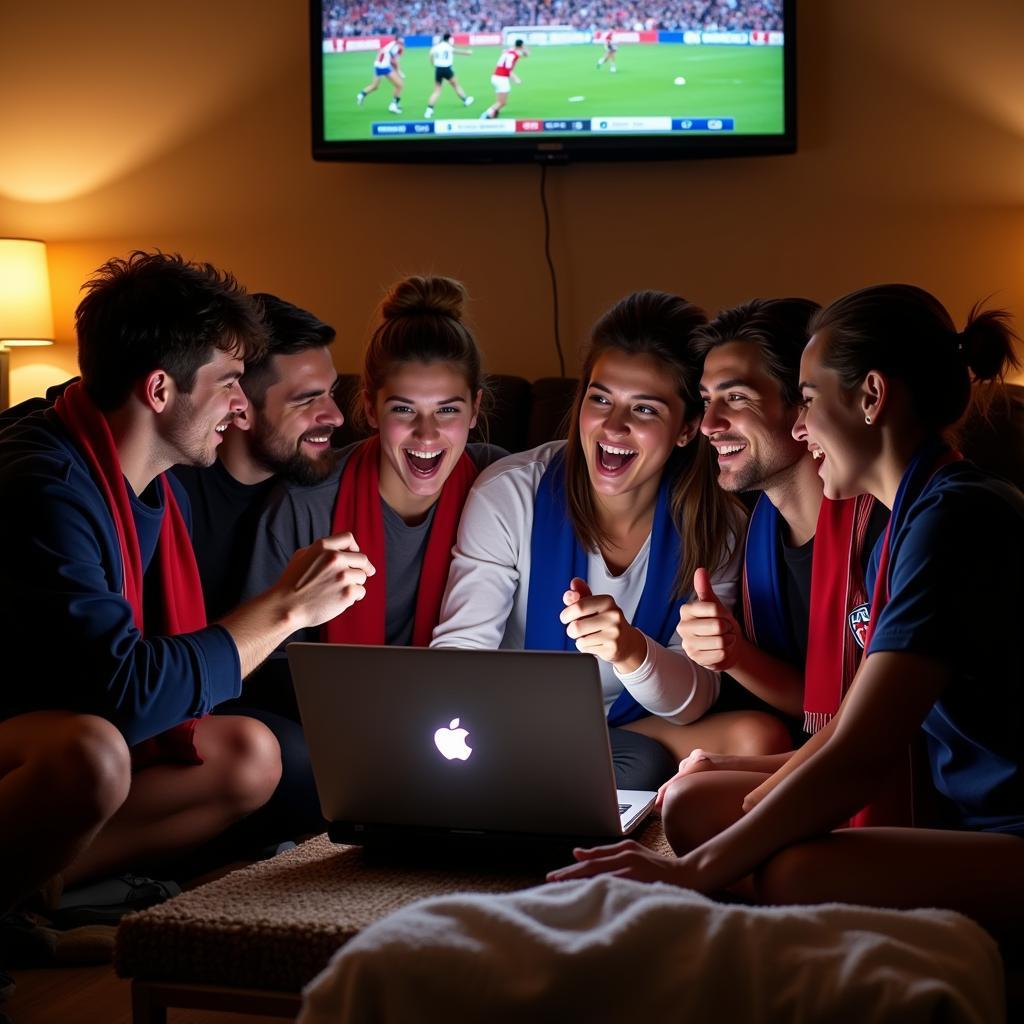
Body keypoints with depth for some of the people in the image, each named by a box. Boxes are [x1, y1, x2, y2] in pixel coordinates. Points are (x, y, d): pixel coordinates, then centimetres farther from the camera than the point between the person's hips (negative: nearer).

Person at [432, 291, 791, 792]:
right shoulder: (508, 496, -13)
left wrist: (632, 651, -38)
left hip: (636, 730, 4)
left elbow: (694, 700, -15)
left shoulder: (714, 526, -9)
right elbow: (459, 646, -19)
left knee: (759, 737, -24)